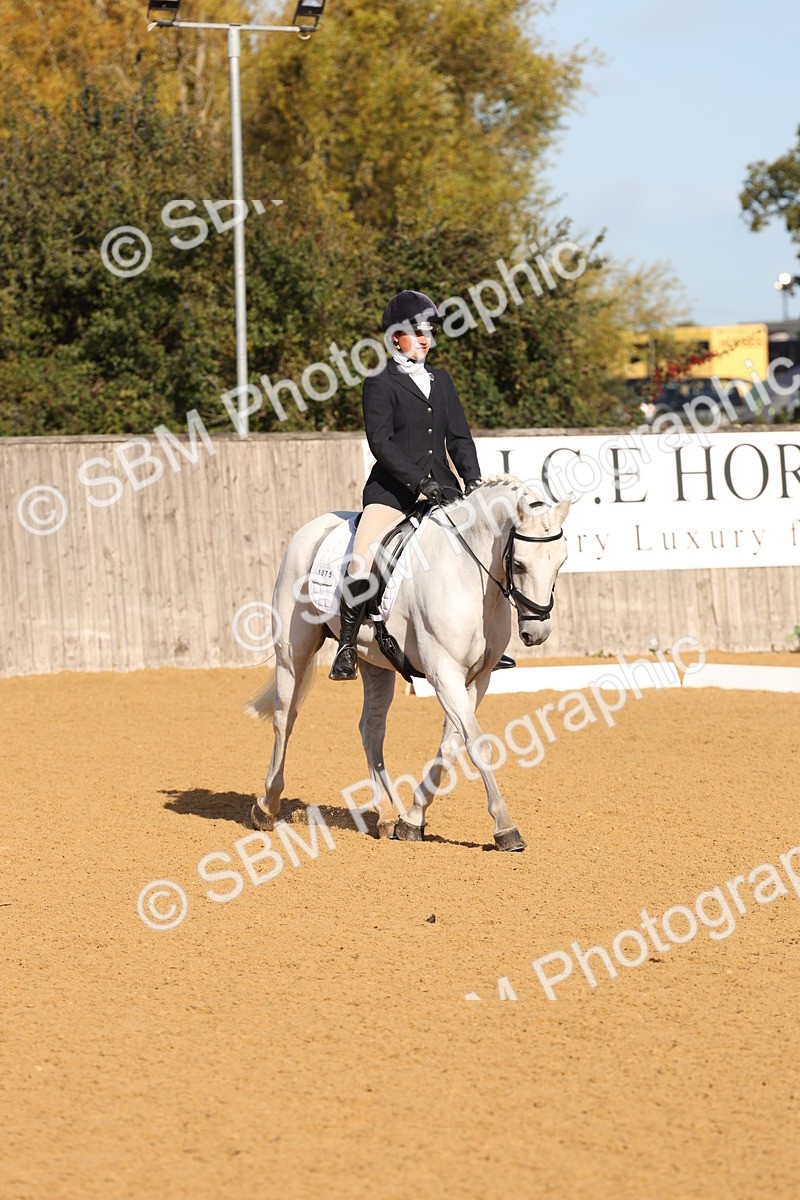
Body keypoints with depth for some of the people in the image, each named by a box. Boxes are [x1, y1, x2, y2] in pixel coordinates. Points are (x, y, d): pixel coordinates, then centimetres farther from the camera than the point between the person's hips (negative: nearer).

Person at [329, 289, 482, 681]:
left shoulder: (441, 381, 17)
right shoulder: (380, 382, -1)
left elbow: (459, 438, 14)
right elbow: (380, 441, -10)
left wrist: (473, 480, -2)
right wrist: (419, 482, -19)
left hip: (442, 489, 6)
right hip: (392, 491, -5)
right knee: (361, 564, -23)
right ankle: (346, 648, -11)